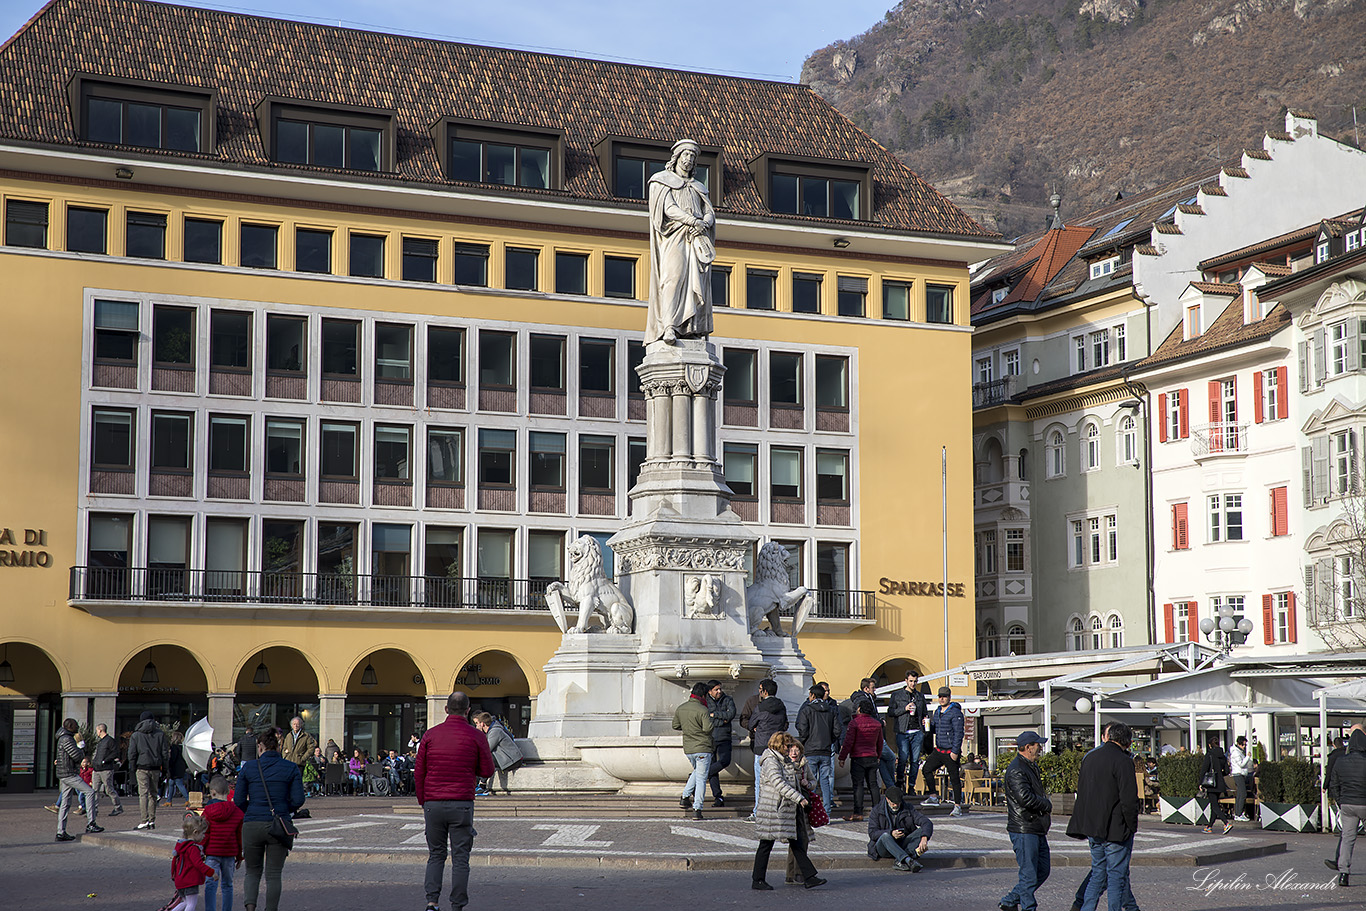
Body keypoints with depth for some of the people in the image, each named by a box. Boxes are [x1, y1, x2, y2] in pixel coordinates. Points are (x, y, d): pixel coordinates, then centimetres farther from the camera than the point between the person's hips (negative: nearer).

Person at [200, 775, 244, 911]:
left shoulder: (208, 812, -8)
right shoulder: (237, 812, 1)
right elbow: (240, 836, 7)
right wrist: (239, 856, 16)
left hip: (212, 853, -3)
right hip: (230, 854, 3)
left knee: (211, 885, -2)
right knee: (227, 885, 14)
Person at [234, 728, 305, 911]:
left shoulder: (248, 767, 1)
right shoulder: (291, 768, 1)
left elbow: (238, 800, 0)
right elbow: (298, 800, -4)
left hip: (252, 825, 0)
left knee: (253, 872, 14)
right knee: (273, 875, 9)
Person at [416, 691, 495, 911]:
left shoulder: (431, 734, 5)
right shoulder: (476, 736, -2)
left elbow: (418, 773, 6)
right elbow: (487, 770, 1)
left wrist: (423, 803, 14)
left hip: (433, 803, 2)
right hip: (462, 804, -2)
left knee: (436, 855, 13)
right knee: (460, 858, 3)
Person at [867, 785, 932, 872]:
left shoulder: (908, 809, 0)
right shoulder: (877, 811, -3)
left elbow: (927, 823, -11)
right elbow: (872, 833, -13)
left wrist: (924, 839, -33)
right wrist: (891, 833, -31)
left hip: (903, 845, 3)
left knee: (922, 831, -20)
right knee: (885, 836, -36)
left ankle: (900, 861, -38)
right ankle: (908, 861, -53)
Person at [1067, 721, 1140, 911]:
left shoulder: (1089, 758, 10)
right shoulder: (1122, 761, -14)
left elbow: (1081, 793, 15)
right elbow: (1129, 799, -18)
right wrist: (1132, 826, -6)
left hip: (1092, 828, 7)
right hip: (1116, 829, -7)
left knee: (1098, 874, 15)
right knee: (1117, 876, 2)